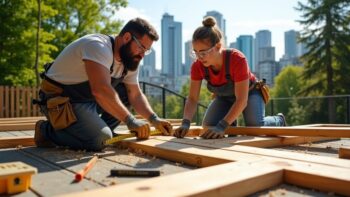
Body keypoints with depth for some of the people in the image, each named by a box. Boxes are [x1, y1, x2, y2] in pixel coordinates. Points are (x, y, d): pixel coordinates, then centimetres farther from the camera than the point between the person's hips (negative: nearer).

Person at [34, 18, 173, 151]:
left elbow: (135, 95, 1)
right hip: (59, 99, -8)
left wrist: (154, 119, -14)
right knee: (100, 140, -25)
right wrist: (130, 121, -37)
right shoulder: (98, 47, -26)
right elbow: (101, 91, -39)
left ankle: (99, 130, 2)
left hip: (88, 97, 9)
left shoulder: (129, 59, 1)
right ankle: (47, 130, -3)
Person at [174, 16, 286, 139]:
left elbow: (241, 100, -38)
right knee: (208, 125, -17)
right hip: (224, 97, 4)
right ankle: (229, 120, 19)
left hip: (249, 92, -3)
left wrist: (221, 126, -48)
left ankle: (279, 121, 11)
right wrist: (185, 123, -43)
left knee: (255, 126, -26)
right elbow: (192, 99, -25)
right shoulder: (198, 66, -26)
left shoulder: (237, 59, -39)